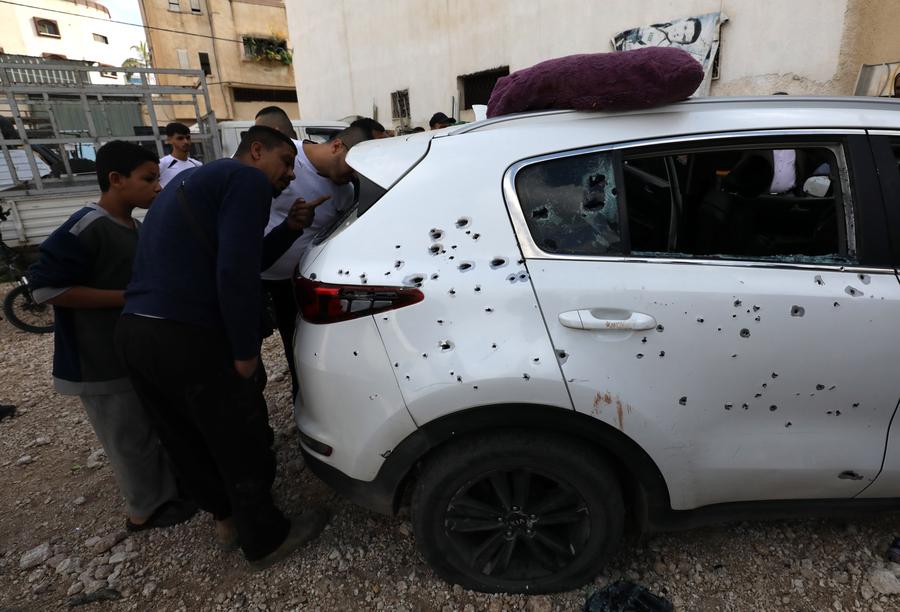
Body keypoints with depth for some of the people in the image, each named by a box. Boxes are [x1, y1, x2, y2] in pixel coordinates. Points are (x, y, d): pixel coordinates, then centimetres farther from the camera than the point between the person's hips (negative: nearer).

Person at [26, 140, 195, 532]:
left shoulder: (135, 228, 7)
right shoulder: (85, 228, -21)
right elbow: (46, 286, -23)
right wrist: (128, 297, -23)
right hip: (102, 363, -8)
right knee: (130, 438, 7)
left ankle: (169, 483, 41)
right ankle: (147, 509, 25)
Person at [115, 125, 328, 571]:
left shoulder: (196, 179, 24)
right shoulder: (248, 180, -7)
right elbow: (236, 271, -20)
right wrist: (246, 352, -13)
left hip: (132, 332, 10)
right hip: (188, 339, -10)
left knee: (190, 443, 24)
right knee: (243, 448, 9)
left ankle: (227, 518, 45)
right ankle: (266, 542, 29)